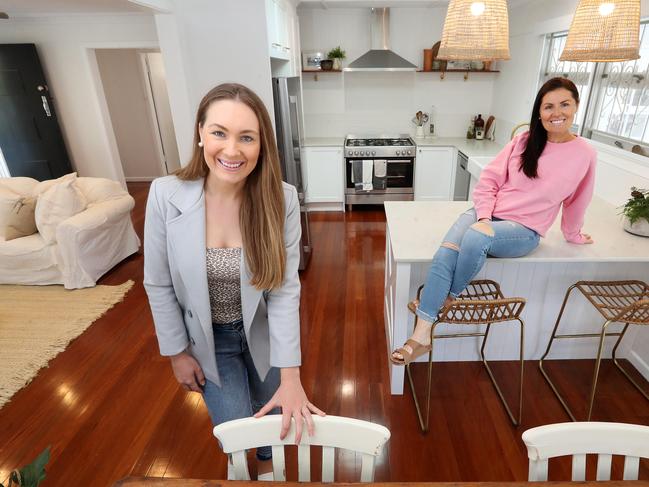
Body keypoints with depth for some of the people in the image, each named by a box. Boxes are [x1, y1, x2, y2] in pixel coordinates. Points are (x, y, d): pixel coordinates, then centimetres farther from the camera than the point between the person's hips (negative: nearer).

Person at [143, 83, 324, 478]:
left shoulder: (281, 198, -23)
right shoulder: (166, 195, -22)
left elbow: (285, 288, -20)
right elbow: (159, 285, -10)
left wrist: (290, 376, -22)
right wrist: (177, 352, -3)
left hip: (263, 331, 1)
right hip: (208, 337, 0)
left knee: (271, 414, 22)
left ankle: (267, 465, 61)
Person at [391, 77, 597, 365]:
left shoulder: (584, 154, 2)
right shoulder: (525, 141, 5)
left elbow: (575, 203, 16)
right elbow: (488, 180, 2)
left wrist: (573, 235, 29)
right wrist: (484, 218, -12)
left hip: (524, 230, -2)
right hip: (488, 214, 2)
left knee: (475, 238, -37)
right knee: (445, 254, -29)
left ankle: (450, 298, -11)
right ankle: (422, 336, -27)